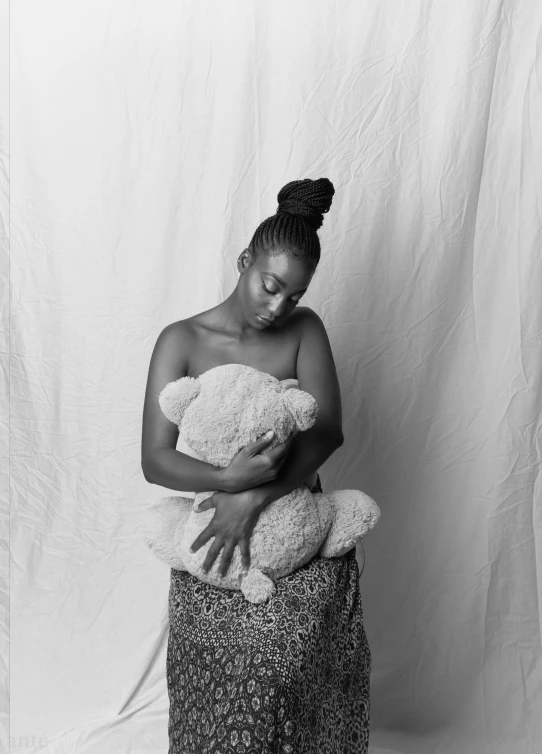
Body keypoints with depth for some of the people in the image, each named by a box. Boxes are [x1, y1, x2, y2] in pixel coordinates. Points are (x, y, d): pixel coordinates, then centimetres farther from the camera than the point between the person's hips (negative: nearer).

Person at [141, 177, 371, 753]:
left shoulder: (305, 331, -1)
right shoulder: (181, 340, -6)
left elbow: (326, 430, -11)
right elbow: (155, 459, -10)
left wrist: (255, 497, -23)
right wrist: (229, 479, -28)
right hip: (210, 531, -1)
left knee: (301, 672, -6)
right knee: (227, 685, -8)